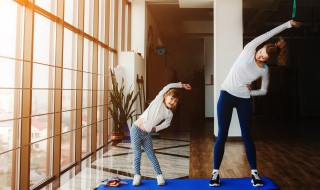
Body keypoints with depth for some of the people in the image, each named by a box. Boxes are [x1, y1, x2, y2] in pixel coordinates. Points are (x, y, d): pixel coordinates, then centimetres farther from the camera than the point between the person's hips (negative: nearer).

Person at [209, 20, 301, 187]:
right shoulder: (249, 50, -7)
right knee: (222, 135, -1)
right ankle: (215, 172, 9)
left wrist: (250, 92, -4)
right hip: (226, 96, -2)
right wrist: (287, 24, -17)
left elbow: (264, 91, 10)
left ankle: (254, 172, 19)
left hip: (244, 100, 2)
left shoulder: (265, 70, -1)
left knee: (246, 136, 5)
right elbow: (267, 35, -12)